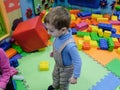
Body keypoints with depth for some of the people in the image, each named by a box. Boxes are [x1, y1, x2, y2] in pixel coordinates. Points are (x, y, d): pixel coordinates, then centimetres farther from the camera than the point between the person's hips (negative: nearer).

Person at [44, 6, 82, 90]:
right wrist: (54, 52, 14)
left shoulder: (70, 45, -47)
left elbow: (78, 62, -34)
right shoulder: (59, 35, -25)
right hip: (57, 64, 7)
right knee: (55, 76, 35)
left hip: (66, 68, -7)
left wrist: (75, 77, -24)